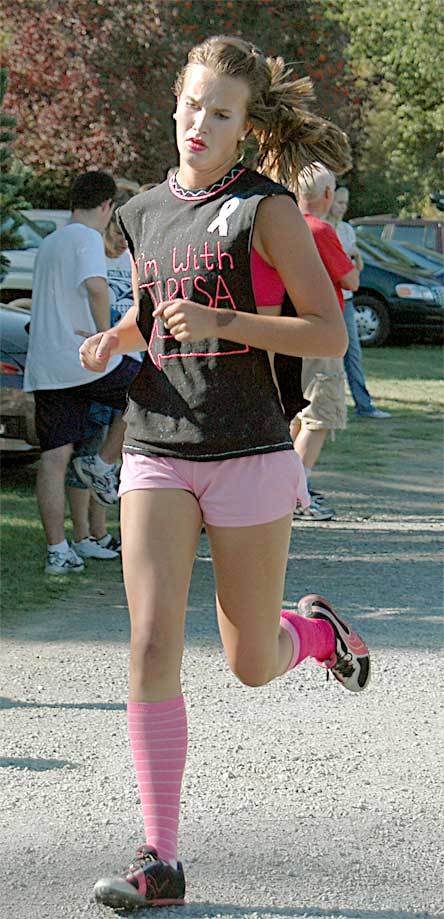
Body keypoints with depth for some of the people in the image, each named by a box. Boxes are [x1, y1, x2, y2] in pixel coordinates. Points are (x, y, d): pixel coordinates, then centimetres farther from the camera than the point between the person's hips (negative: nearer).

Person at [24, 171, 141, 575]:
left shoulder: (49, 244, 21)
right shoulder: (87, 239, -7)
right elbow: (95, 286, -27)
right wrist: (106, 335, -16)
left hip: (44, 370, 8)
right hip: (84, 360, -8)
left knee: (53, 459, 4)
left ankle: (57, 551, 3)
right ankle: (103, 464, 10)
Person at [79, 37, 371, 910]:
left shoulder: (265, 209, -4)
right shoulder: (144, 214, 11)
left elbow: (330, 335, -9)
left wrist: (222, 323, -21)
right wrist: (111, 342, 5)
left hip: (248, 452, -3)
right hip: (157, 452, 4)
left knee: (252, 665, 5)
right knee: (152, 649, -9)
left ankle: (317, 627, 42)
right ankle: (159, 862, -4)